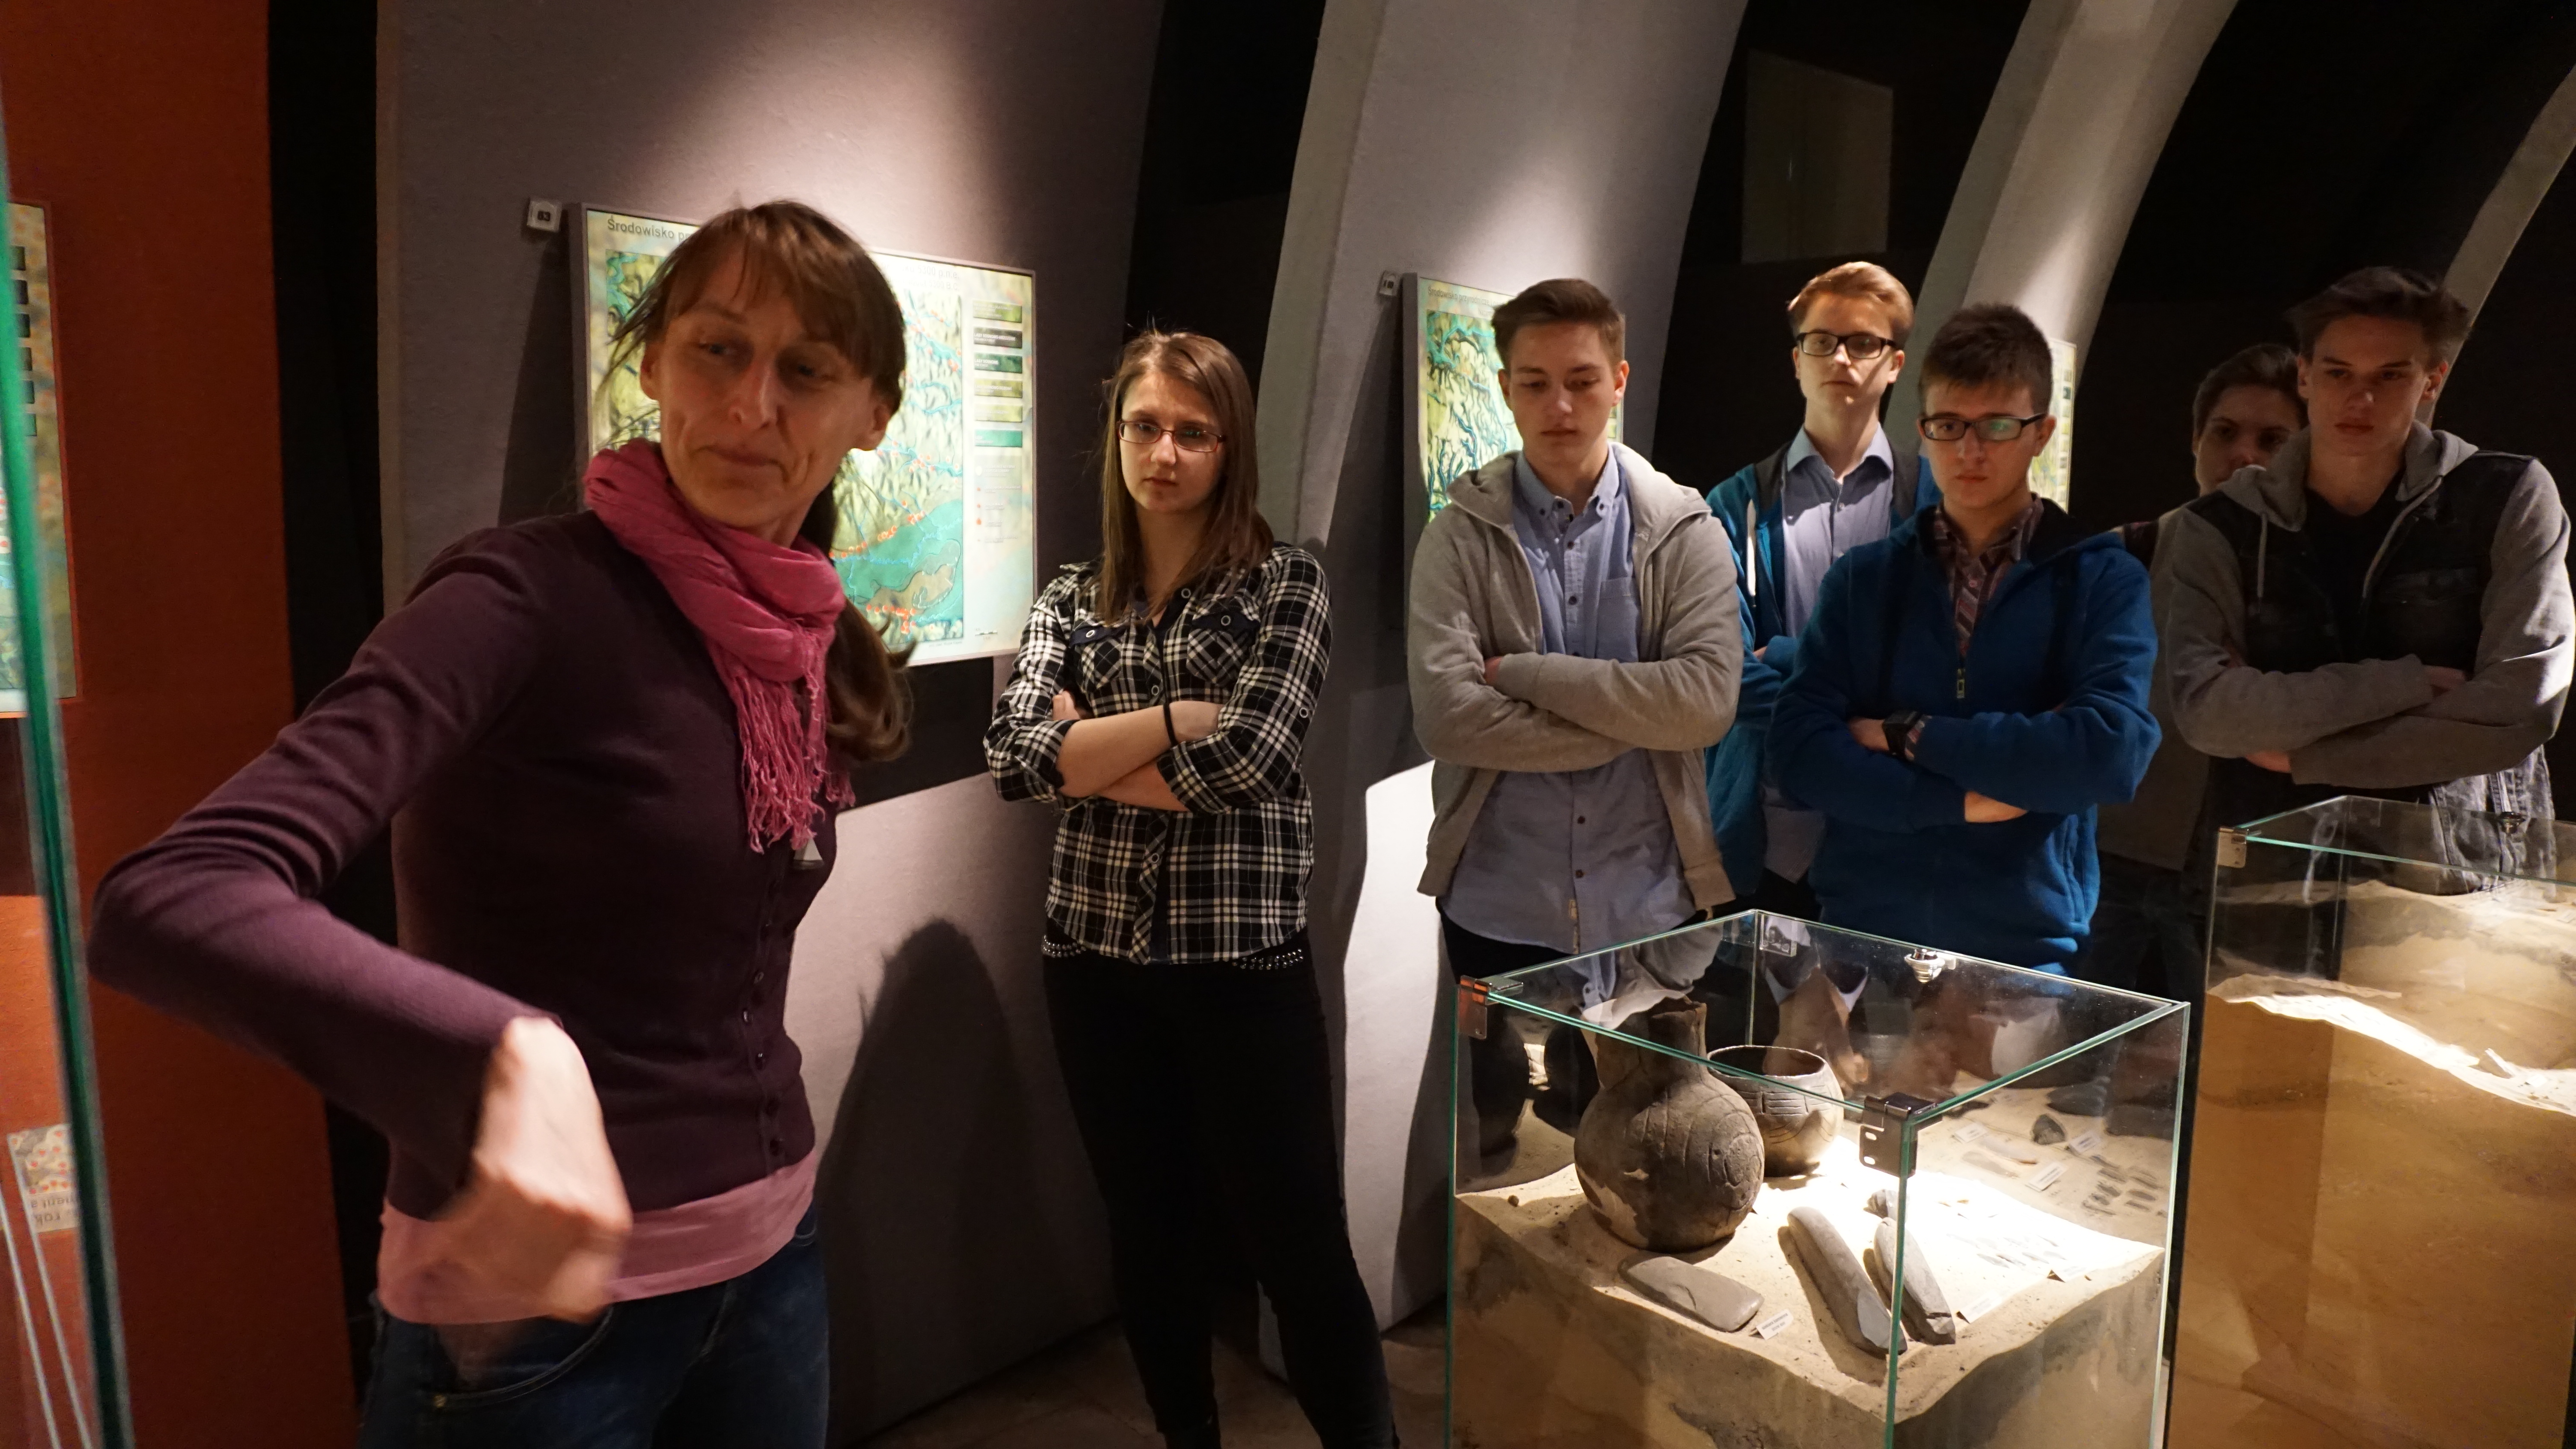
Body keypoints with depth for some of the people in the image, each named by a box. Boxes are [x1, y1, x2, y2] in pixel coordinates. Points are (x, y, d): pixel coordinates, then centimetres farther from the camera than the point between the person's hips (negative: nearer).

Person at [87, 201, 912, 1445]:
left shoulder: (812, 645, 2)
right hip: (537, 1298, -6)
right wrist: (510, 1057, -45)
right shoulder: (531, 597, -18)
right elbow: (168, 900, -30)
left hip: (772, 1257, 6)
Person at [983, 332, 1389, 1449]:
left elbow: (1248, 755, -16)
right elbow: (1015, 757, -8)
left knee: (1298, 1242, 3)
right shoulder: (1071, 599, 7)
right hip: (1097, 959, 4)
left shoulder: (1286, 584, -2)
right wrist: (1178, 718, -14)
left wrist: (1092, 748, -7)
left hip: (1245, 961, -3)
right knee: (1149, 1233, 16)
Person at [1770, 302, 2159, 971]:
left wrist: (1909, 736, -11)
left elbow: (2113, 751, -16)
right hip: (1859, 929, 2)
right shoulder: (1863, 577, 4)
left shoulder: (2103, 580, -1)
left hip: (2026, 942, -1)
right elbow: (1800, 751, -6)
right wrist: (1961, 800, -16)